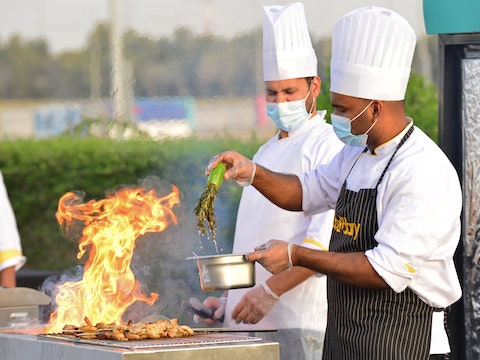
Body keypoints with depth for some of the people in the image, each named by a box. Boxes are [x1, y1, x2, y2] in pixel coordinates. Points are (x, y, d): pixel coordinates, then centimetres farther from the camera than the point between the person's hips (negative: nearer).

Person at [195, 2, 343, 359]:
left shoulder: (328, 148, -7)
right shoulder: (268, 152, 21)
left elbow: (324, 241, -18)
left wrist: (270, 291, -22)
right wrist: (229, 299, 16)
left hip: (299, 321, -8)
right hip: (250, 321, 8)